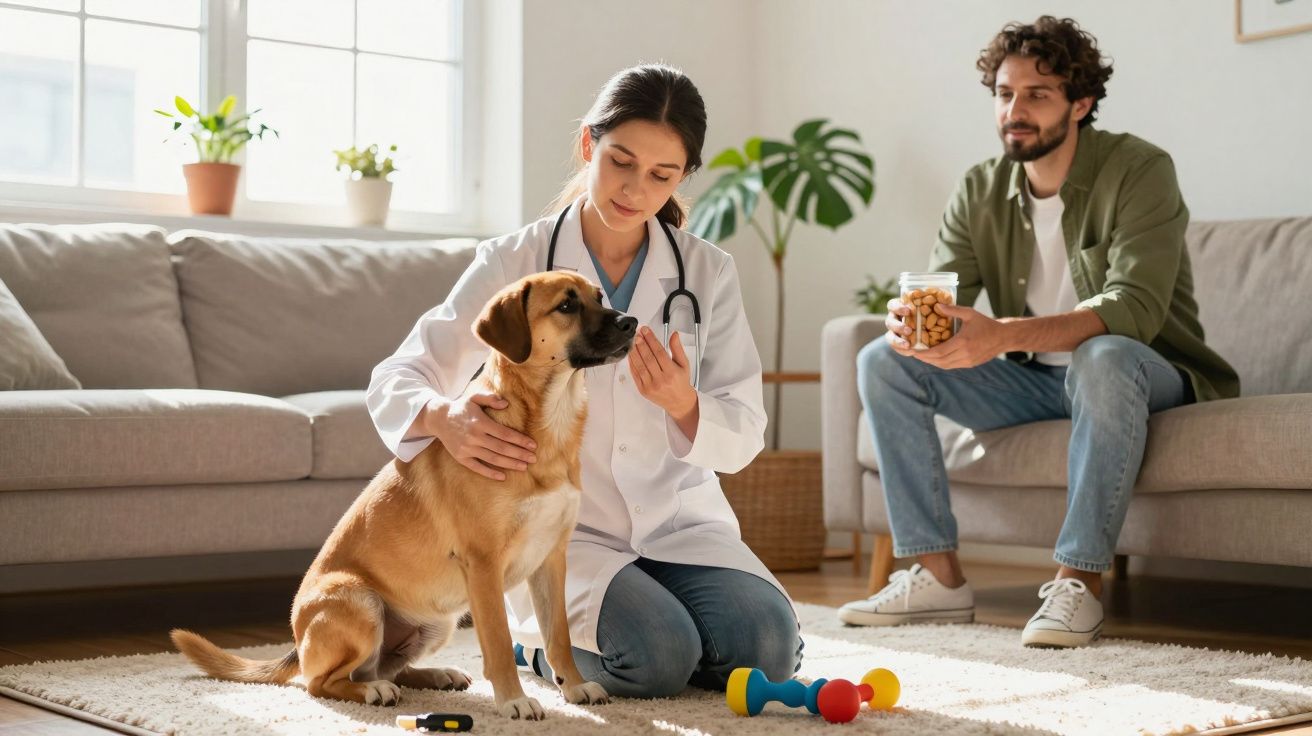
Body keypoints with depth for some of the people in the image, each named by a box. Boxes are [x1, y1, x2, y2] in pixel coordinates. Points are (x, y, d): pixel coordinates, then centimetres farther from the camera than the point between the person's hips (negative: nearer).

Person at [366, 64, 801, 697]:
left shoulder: (708, 272, 1)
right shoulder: (514, 263, -5)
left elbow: (743, 437, 0)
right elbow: (395, 381, -8)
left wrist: (683, 405, -24)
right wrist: (444, 419, -32)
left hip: (680, 520, 3)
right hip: (562, 529, -3)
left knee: (766, 646, -22)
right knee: (657, 656, -27)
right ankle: (539, 638, 7)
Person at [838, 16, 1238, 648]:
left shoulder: (1139, 171, -17)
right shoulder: (981, 191, 1)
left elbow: (1134, 308, -31)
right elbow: (938, 294, -5)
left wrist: (1000, 335, -44)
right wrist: (906, 318, -33)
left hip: (1144, 375, -5)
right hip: (1033, 382, 6)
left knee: (1103, 358, -40)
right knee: (882, 361, -10)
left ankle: (1079, 580, -30)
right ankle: (938, 576, -11)